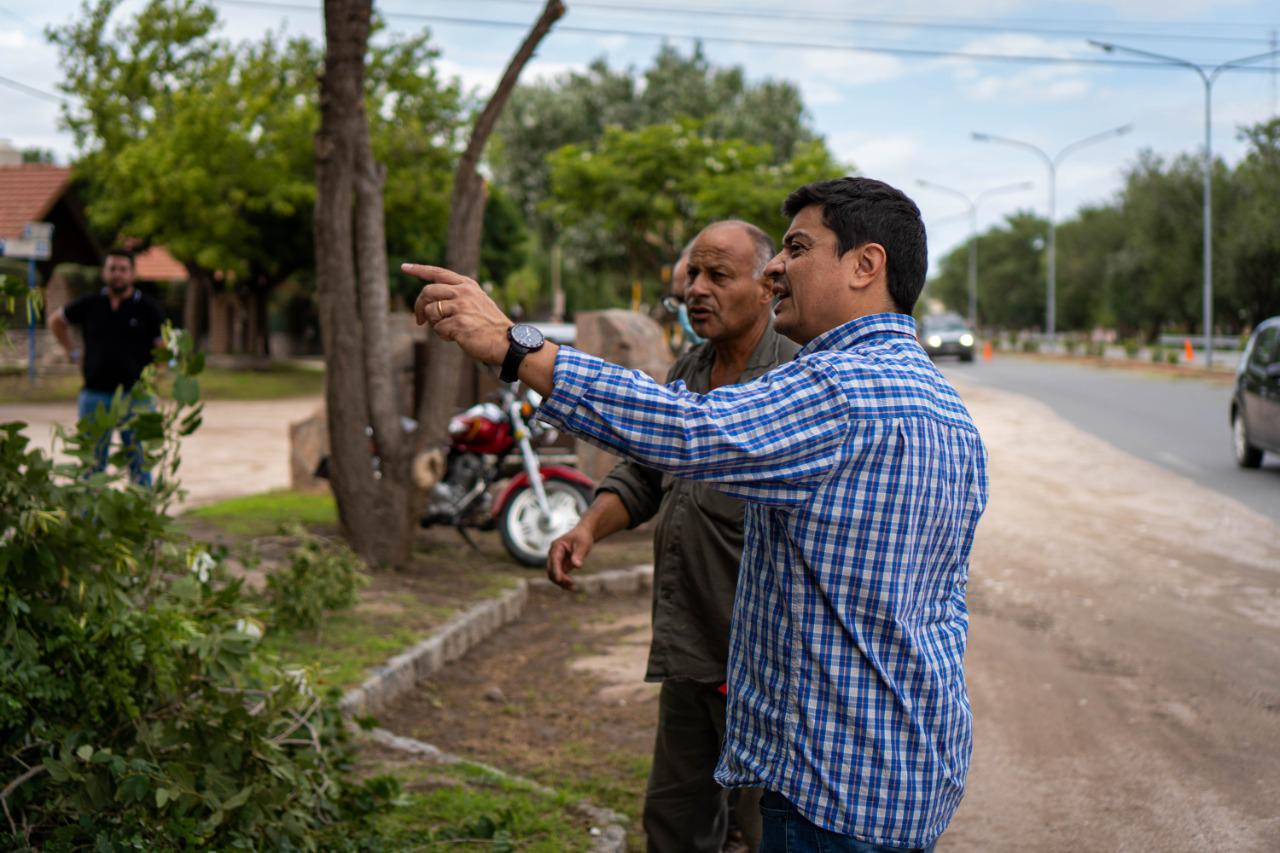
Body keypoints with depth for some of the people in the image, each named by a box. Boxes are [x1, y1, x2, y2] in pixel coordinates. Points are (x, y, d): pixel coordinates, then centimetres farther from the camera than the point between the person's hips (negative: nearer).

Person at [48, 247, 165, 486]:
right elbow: (56, 321, 25)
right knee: (92, 466, 7)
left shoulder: (149, 309, 2)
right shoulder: (90, 305, 8)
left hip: (135, 396, -2)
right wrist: (74, 353, 17)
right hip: (95, 395, 2)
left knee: (140, 465, 1)